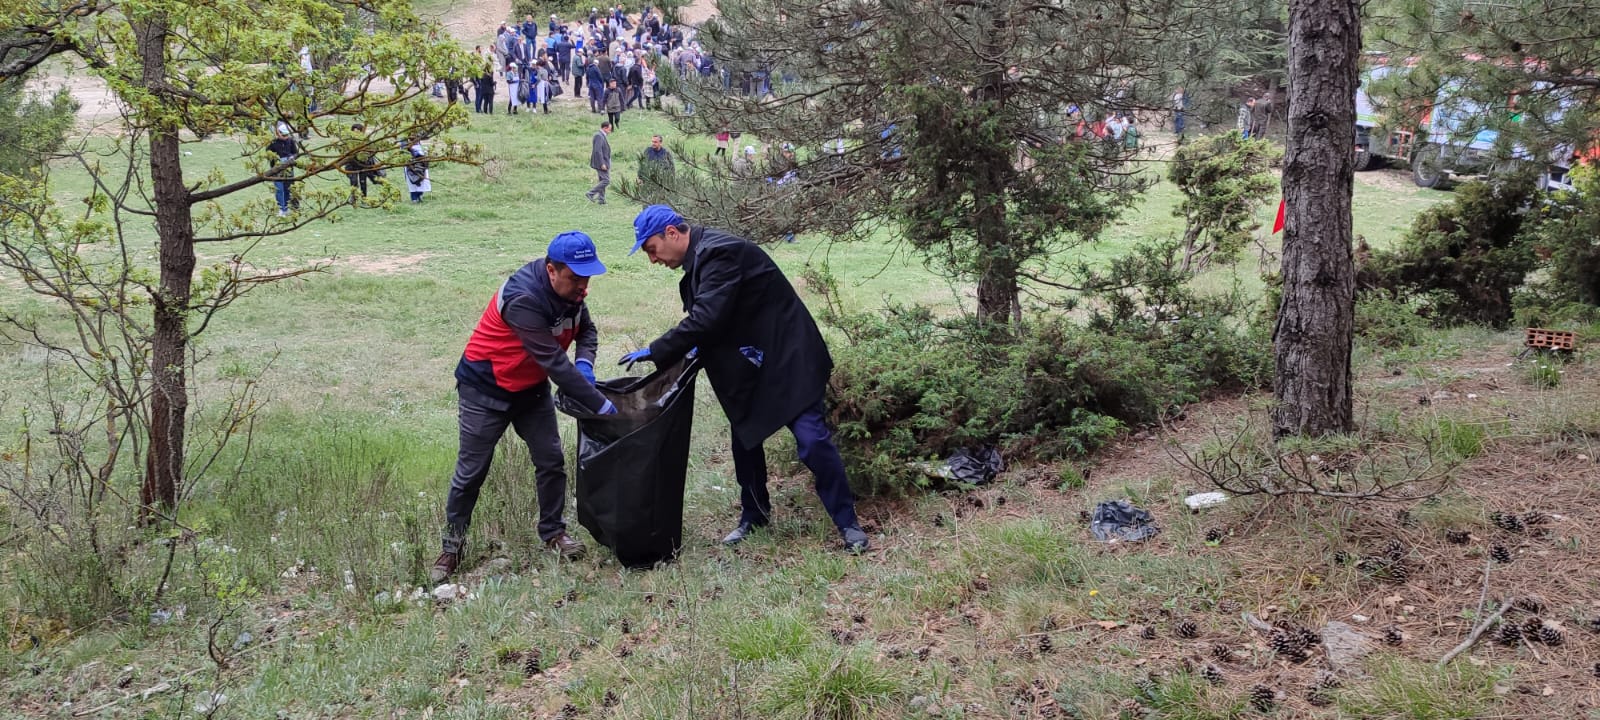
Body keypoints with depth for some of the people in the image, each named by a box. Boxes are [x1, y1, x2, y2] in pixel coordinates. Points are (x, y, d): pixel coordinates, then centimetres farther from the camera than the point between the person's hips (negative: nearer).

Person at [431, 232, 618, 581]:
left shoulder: (570, 289, -10)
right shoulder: (523, 299, -35)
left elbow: (586, 329, 7)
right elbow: (553, 360, -37)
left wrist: (584, 362, -17)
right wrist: (600, 404, -36)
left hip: (532, 386, 7)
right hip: (486, 388, -7)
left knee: (551, 460, 5)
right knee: (471, 470, 2)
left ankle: (553, 531, 22)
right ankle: (452, 546, 15)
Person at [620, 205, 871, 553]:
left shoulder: (720, 251, -23)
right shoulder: (698, 259, 7)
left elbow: (706, 318, -31)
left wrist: (655, 352, -24)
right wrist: (697, 350, -1)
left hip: (788, 359, -10)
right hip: (750, 364, 10)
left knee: (811, 439, -12)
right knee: (744, 438, 13)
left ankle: (847, 523, -1)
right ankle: (754, 515, 29)